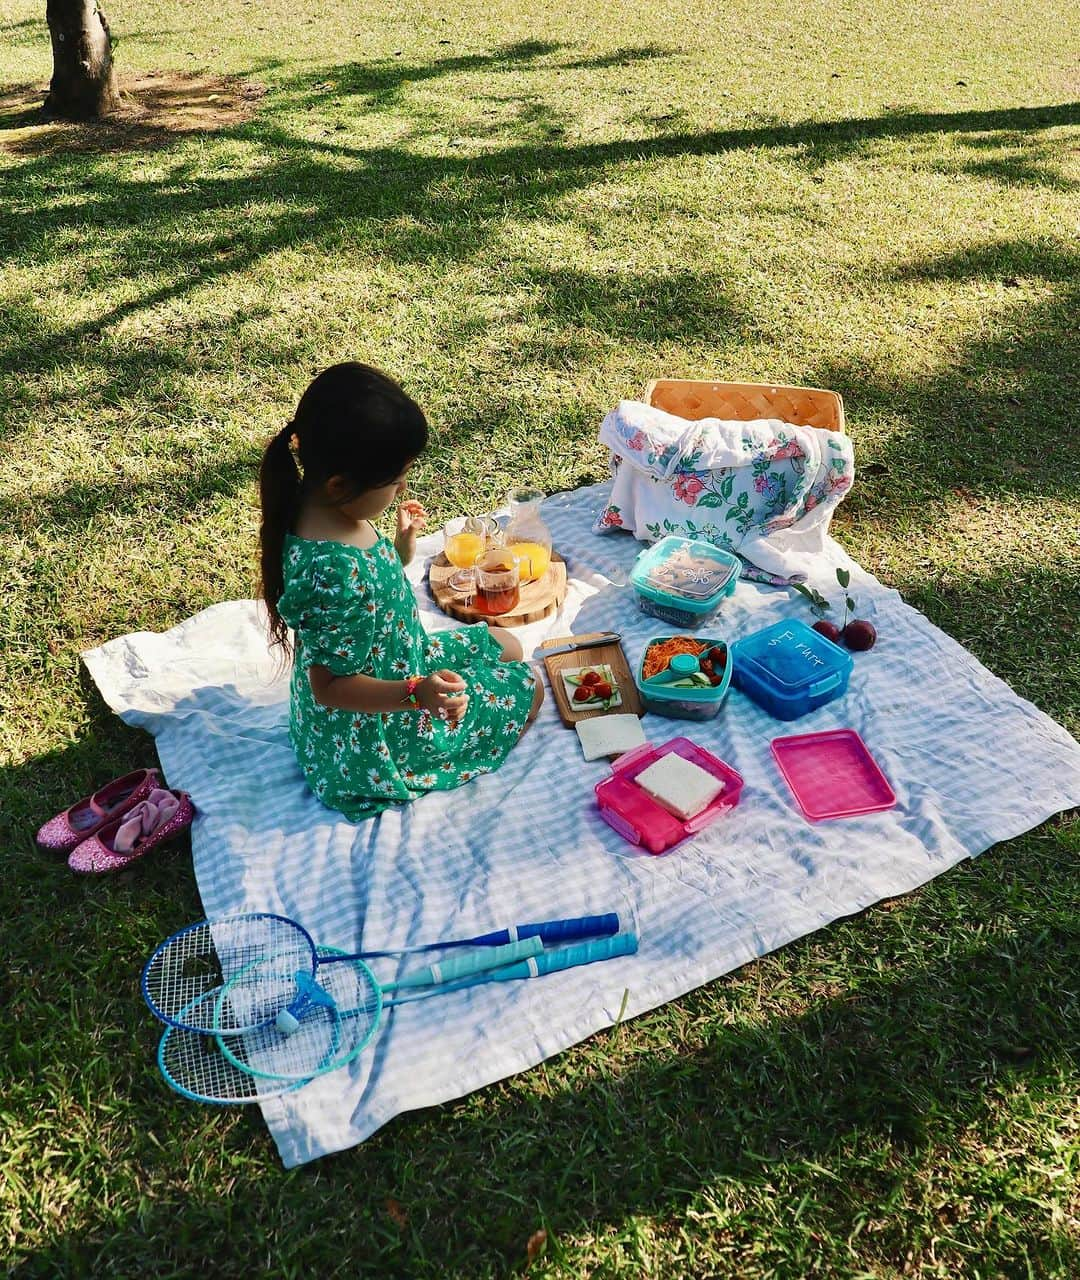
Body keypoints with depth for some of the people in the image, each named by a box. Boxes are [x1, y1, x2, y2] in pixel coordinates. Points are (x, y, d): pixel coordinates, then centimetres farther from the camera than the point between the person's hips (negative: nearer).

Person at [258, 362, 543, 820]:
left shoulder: (328, 507, -11)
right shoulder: (330, 571, -40)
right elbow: (330, 686, -30)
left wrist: (401, 550, -2)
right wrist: (417, 694, -38)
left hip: (398, 658, 9)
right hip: (373, 730, -9)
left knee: (506, 646, 23)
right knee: (528, 688, 7)